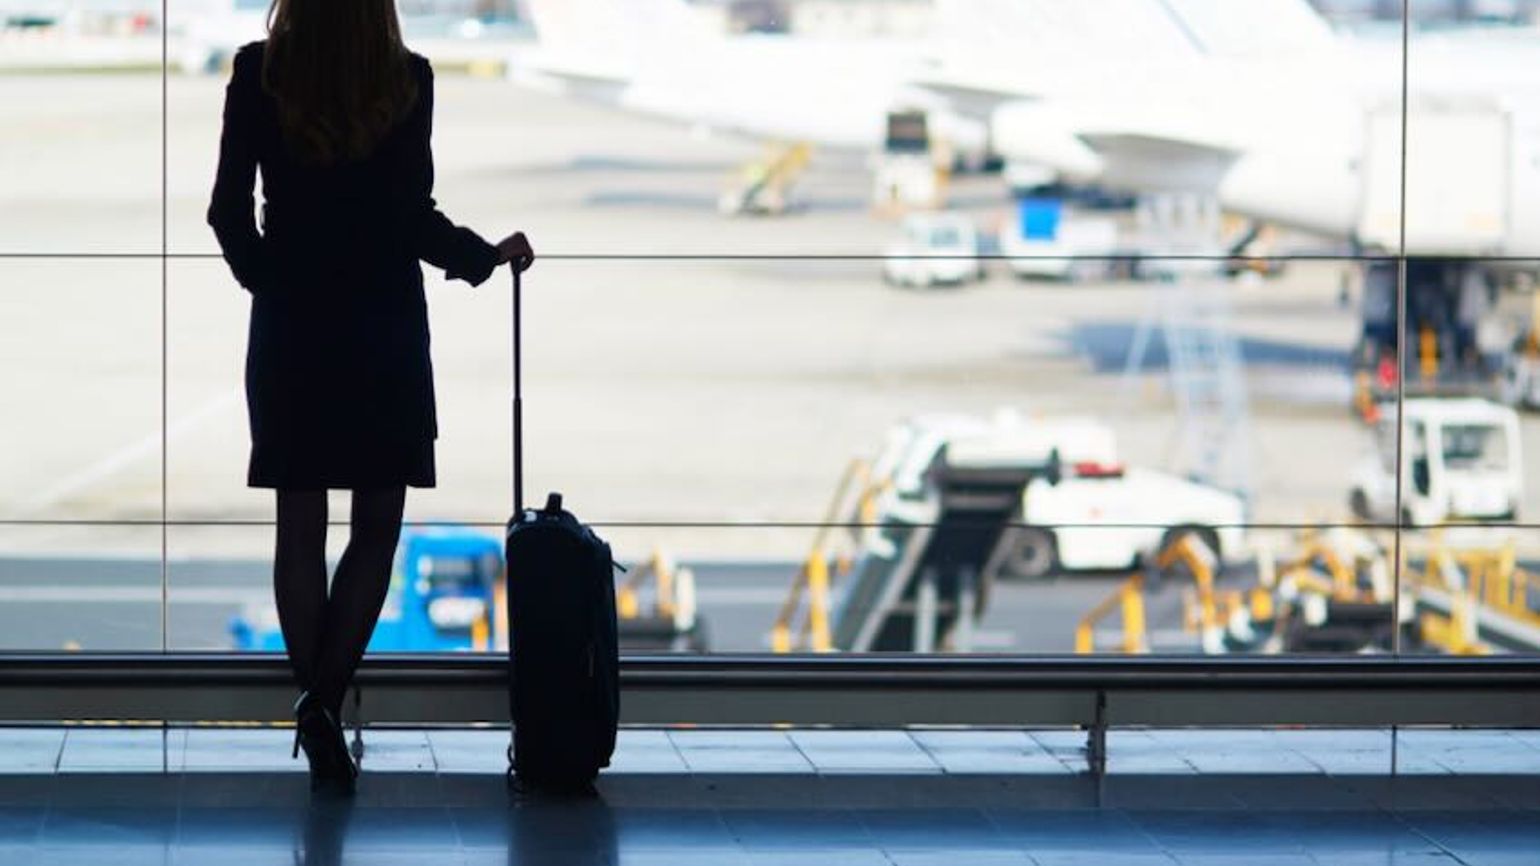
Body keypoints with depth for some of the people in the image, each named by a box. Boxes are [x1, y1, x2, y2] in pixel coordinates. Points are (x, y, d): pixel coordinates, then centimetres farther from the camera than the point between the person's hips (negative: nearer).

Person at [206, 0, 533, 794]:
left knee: (300, 529, 10)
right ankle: (325, 698, -9)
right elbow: (412, 218, -9)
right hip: (382, 330, -2)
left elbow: (229, 210, -3)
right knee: (376, 527, 7)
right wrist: (489, 255, 8)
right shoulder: (404, 79, -9)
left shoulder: (258, 73, -5)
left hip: (290, 329, 2)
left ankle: (318, 711, 9)